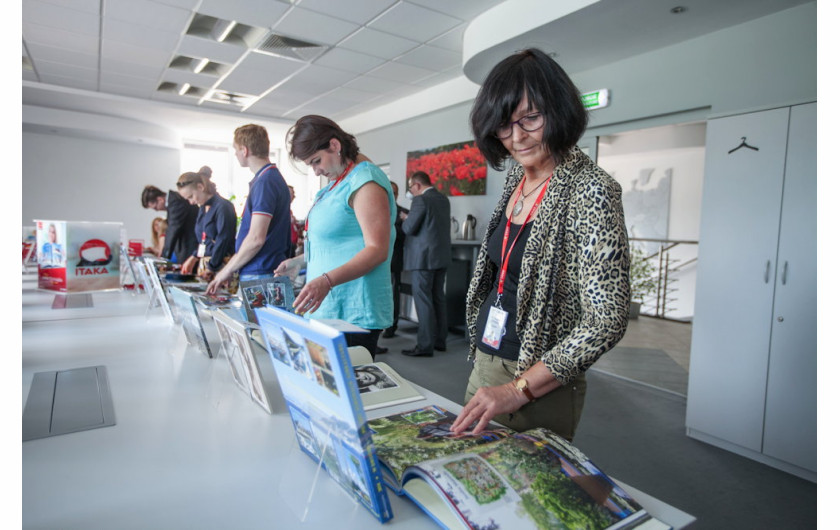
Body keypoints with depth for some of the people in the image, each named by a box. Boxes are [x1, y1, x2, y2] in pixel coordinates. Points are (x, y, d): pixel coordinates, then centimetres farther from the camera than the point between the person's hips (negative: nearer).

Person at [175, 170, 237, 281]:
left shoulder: (223, 207, -12)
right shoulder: (202, 208, 16)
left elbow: (223, 240, -16)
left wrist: (211, 268, -15)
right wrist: (194, 257, 23)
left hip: (220, 266, -8)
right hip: (203, 264, 8)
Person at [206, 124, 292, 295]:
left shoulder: (265, 182, -16)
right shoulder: (272, 177, 15)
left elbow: (256, 239, -21)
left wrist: (228, 270, -9)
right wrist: (232, 268, 20)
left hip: (259, 275, -9)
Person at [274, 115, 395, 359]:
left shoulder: (365, 181, -13)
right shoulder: (339, 181, 15)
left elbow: (377, 250, -21)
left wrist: (327, 281, -31)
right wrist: (300, 261, 19)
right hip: (327, 307, 9)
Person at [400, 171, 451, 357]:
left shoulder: (421, 200, -13)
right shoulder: (443, 199, 12)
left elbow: (409, 228, -14)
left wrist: (406, 220, 6)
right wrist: (412, 218, 20)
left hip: (424, 257, -8)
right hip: (442, 256, 8)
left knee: (423, 301, -4)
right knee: (438, 298, 13)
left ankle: (425, 346, -1)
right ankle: (440, 340, 21)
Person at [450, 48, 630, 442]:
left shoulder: (590, 191, -18)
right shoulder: (516, 179, 5)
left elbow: (606, 320, -23)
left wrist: (519, 389, -25)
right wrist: (480, 361, 14)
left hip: (542, 389, -7)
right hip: (484, 365, 7)